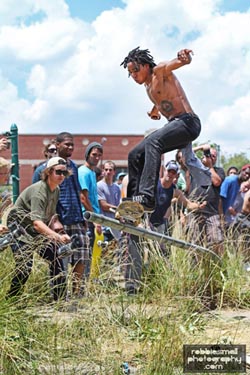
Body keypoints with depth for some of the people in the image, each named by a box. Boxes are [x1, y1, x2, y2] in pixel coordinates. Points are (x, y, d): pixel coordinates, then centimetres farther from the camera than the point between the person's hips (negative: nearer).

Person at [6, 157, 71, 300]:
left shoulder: (56, 190, 1)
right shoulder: (39, 191, -27)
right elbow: (36, 223, -39)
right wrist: (58, 237, -51)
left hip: (35, 232, 9)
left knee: (56, 259, 3)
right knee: (25, 266, -22)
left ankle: (60, 300, 10)